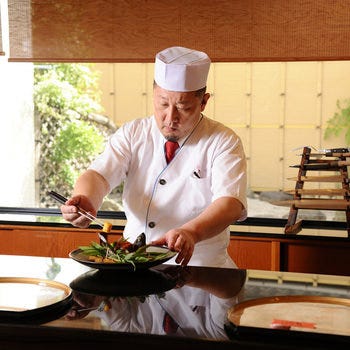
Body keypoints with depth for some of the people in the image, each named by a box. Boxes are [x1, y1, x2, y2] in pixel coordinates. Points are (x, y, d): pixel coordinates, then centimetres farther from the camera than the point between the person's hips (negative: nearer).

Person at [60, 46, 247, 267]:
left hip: (199, 268, -1)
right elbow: (99, 174, -5)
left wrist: (191, 232, -36)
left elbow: (230, 203, -16)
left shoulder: (223, 142, -1)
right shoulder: (132, 134, 8)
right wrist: (86, 202, -30)